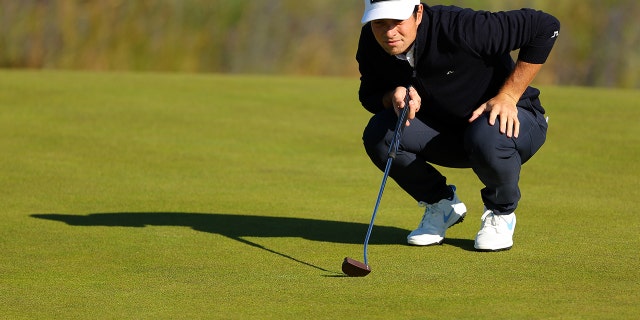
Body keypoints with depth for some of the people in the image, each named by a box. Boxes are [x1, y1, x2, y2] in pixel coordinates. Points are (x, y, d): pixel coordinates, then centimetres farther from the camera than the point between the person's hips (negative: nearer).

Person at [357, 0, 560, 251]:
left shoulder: (459, 28, -32)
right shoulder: (371, 43, -15)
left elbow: (545, 26, -26)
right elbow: (369, 95, 3)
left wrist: (508, 95, -25)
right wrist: (394, 96, -22)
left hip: (511, 117, -5)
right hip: (444, 128, 5)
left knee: (487, 139, -40)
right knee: (379, 134, -20)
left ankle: (501, 212, -5)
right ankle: (441, 204, 7)